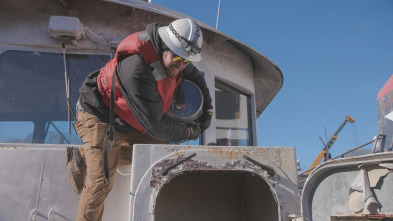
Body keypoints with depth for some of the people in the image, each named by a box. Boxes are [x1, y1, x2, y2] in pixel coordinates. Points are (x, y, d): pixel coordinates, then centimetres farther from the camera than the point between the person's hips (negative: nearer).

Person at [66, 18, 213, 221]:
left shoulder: (173, 60, -10)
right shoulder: (136, 69, -37)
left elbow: (196, 77, 15)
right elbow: (156, 125, -31)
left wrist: (207, 111, 9)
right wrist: (189, 131, -15)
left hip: (125, 120, 8)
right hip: (99, 116, -8)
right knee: (101, 181, -14)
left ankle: (84, 158, 9)